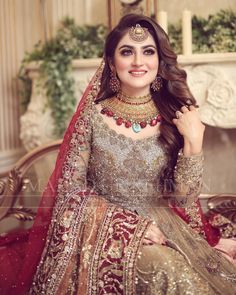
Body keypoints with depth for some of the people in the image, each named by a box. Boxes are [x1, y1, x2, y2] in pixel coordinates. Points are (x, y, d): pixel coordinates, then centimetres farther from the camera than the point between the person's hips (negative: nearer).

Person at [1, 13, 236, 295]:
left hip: (160, 229, 3)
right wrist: (126, 223, -15)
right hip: (106, 232, -3)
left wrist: (193, 140, -15)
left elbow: (183, 199, -3)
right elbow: (72, 190, -5)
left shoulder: (175, 116, -1)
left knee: (191, 272, -22)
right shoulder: (93, 115, -6)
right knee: (169, 272, -27)